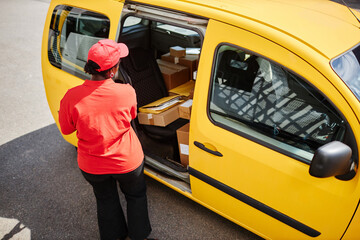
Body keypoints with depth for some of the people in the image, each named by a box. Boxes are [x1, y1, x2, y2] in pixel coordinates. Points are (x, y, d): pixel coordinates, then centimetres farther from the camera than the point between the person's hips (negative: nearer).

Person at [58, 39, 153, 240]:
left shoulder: (72, 97, -25)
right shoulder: (127, 92, -26)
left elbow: (66, 129, -7)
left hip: (93, 166, 1)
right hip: (127, 161, -1)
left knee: (105, 200, 29)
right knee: (136, 196, 28)